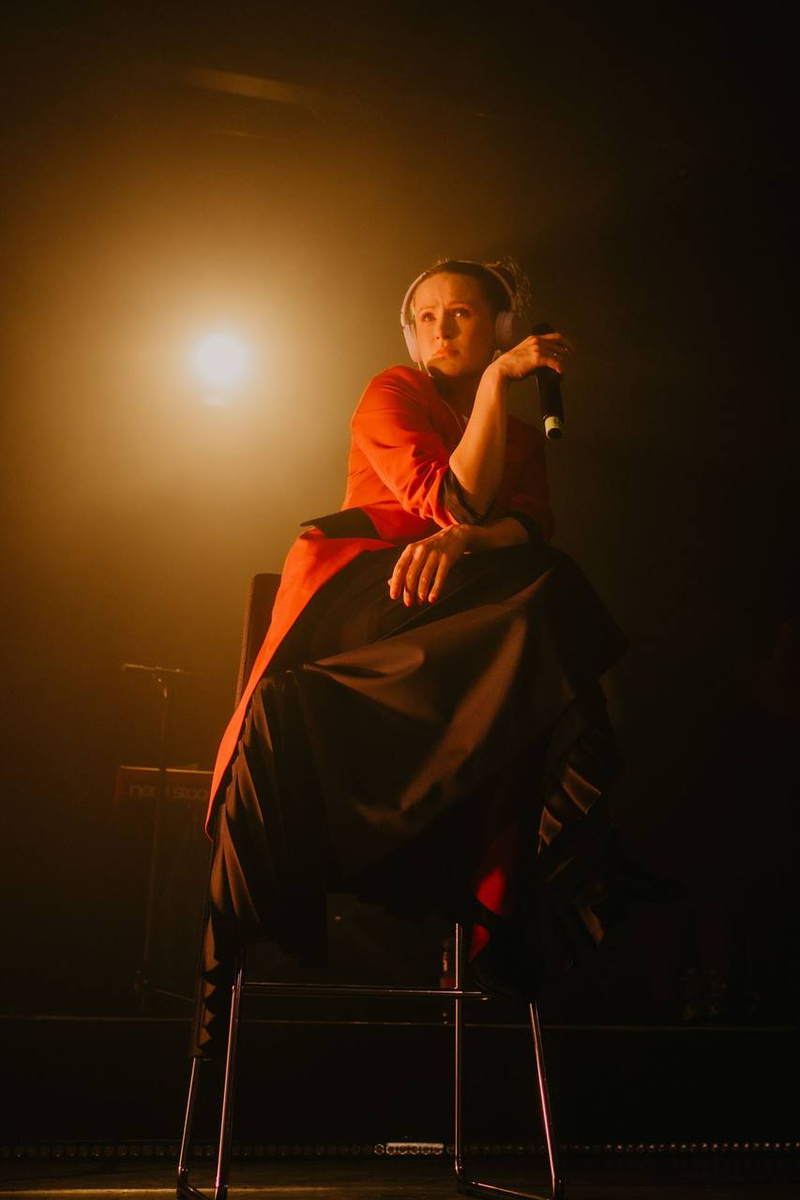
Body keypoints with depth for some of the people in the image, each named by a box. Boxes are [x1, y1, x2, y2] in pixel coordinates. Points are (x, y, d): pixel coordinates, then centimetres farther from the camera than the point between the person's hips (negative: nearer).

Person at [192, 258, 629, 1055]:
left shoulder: (522, 439, 27)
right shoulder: (390, 395, 12)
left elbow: (531, 528, 4)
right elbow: (455, 502, -5)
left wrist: (462, 540, -19)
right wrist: (497, 379, -8)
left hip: (452, 615, 3)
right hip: (359, 597, -3)